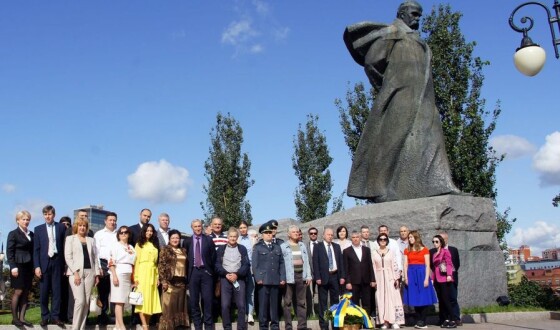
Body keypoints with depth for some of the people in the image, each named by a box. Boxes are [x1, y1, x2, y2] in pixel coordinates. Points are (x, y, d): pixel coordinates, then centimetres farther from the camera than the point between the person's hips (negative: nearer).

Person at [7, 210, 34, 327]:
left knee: (26, 293, 4)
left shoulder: (31, 234, 14)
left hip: (29, 267, 5)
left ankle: (22, 317, 7)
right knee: (18, 291, -4)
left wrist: (34, 266, 7)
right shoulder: (13, 234, -1)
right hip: (19, 266, -5)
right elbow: (9, 251, -6)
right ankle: (14, 318, 5)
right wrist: (13, 267, -14)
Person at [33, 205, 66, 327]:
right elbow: (36, 249, 5)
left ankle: (55, 316, 7)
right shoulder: (38, 229, 8)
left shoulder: (61, 227, 7)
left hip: (57, 262, 0)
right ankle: (45, 316, 13)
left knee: (56, 290, 1)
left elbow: (65, 245, 5)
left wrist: (64, 263, -3)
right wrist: (37, 266, -4)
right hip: (44, 262, 0)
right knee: (44, 292, 3)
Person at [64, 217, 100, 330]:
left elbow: (95, 257, 15)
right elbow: (68, 257, -1)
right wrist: (75, 272, -11)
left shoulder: (91, 240, 18)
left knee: (86, 302, 1)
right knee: (80, 301, -14)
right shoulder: (70, 238, 8)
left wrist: (97, 274, 6)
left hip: (89, 272, 4)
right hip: (76, 272, -4)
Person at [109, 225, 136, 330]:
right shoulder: (115, 245, 0)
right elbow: (111, 262, -7)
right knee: (119, 301, -9)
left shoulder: (131, 247, 17)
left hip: (128, 275, 6)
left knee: (122, 301, 3)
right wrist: (114, 275, -16)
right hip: (119, 274, -6)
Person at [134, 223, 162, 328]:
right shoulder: (139, 244, 6)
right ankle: (144, 326, -12)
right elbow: (136, 261, -1)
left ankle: (147, 324, 5)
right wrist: (136, 277, -10)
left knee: (151, 298, 1)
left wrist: (157, 277, 7)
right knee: (142, 297, -9)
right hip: (142, 272, -4)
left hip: (152, 273, 4)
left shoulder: (155, 245, 18)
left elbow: (156, 262, 15)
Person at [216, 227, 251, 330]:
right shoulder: (221, 249, 11)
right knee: (225, 305, -4)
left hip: (239, 279, 0)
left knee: (241, 305, -4)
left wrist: (236, 274, -11)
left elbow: (246, 265, 2)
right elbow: (217, 264, 3)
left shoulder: (242, 249, 11)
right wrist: (226, 274, -11)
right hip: (225, 279, 0)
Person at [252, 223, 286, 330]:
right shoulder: (257, 247, 7)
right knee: (263, 304, -1)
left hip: (275, 280, 3)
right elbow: (255, 264, -1)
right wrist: (258, 278, -10)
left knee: (274, 304, 5)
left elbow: (281, 264, 12)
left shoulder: (277, 247, 17)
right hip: (263, 280, -3)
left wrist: (282, 278, 3)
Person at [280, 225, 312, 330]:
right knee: (288, 302, 0)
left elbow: (306, 261, 13)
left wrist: (308, 276, 6)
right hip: (289, 276, -4)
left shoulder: (302, 245, 14)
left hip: (301, 275, 4)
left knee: (301, 302, 7)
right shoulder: (283, 246, -1)